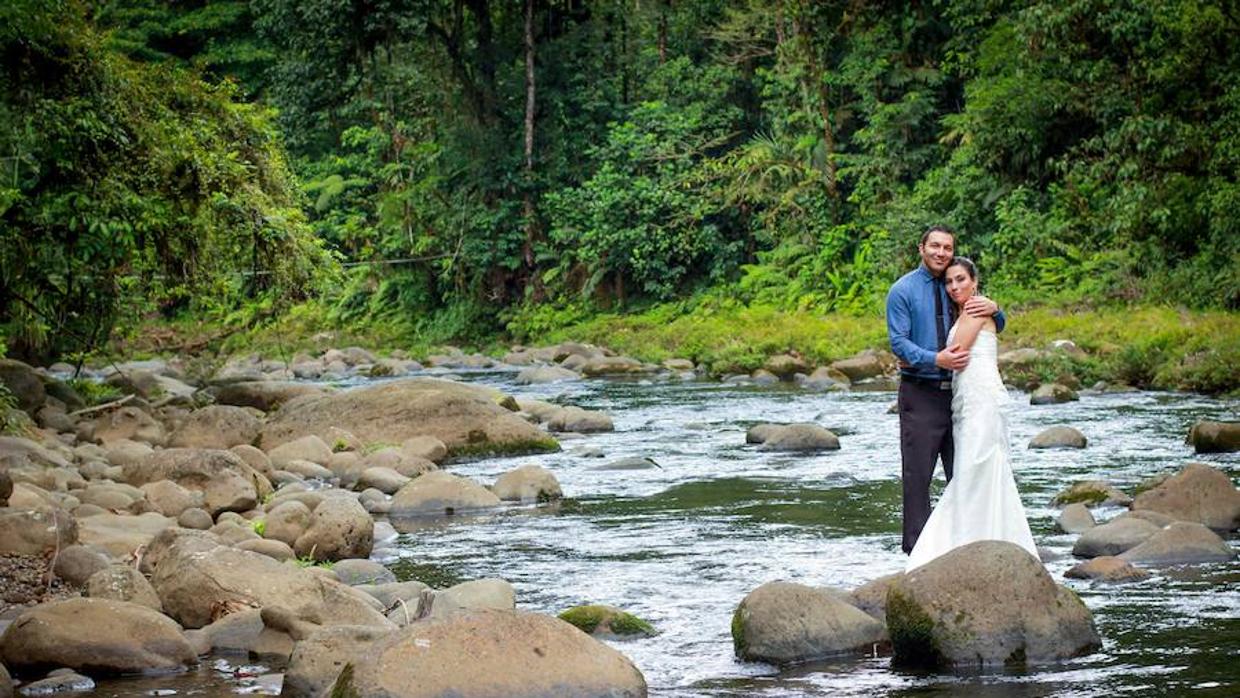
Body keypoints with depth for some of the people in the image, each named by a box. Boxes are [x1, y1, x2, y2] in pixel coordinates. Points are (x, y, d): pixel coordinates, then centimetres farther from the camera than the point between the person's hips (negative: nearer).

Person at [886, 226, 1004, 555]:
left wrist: (993, 309, -8)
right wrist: (936, 359, -24)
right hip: (920, 394, -5)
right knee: (918, 473, -3)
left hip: (956, 391, 5)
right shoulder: (903, 291, -2)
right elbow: (899, 342, -10)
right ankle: (917, 546, 1)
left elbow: (994, 328, 16)